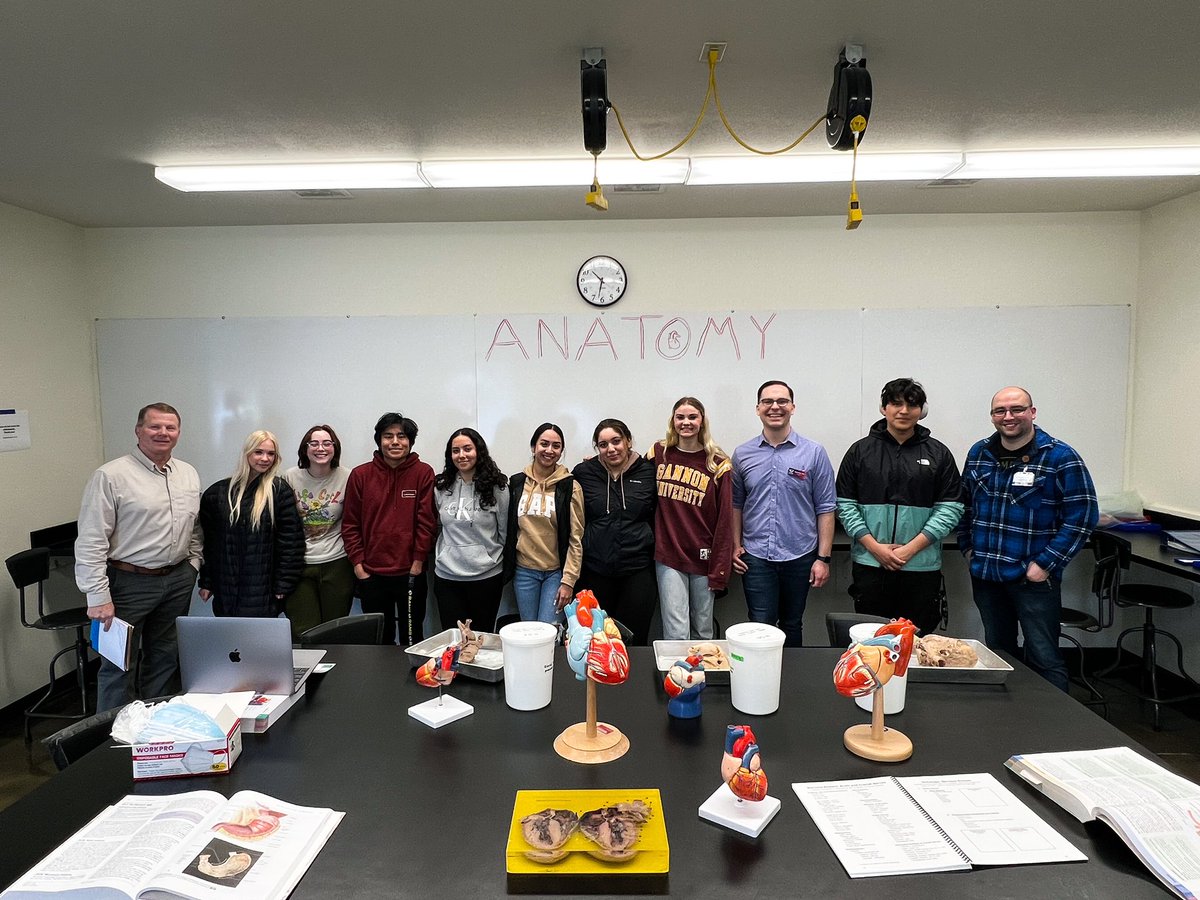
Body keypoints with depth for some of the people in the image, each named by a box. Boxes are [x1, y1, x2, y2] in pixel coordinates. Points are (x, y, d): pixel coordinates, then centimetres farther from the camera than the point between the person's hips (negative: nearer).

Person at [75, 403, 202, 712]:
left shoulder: (189, 475, 8)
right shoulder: (111, 476, -12)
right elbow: (90, 542, -13)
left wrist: (193, 565, 8)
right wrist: (98, 597, -15)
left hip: (178, 581, 6)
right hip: (129, 582, -5)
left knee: (165, 658, 16)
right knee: (119, 663, 5)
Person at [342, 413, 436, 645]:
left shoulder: (423, 473, -4)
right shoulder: (360, 475, 1)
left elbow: (427, 520, -5)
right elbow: (350, 523, 3)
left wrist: (418, 560, -7)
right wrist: (358, 562, -2)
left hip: (411, 572, -1)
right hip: (371, 574, 1)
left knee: (412, 637, 11)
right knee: (378, 639, 11)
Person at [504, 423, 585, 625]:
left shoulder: (570, 487, -5)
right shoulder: (516, 483, 4)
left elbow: (576, 538, -6)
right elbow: (508, 529, 12)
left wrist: (568, 581, -10)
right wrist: (507, 568, 9)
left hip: (556, 572, -3)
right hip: (524, 571, 3)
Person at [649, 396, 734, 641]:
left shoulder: (717, 463, -2)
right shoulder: (658, 453, 3)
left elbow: (725, 519, -3)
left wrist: (720, 569, -6)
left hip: (704, 558, 0)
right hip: (668, 557, 0)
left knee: (703, 632, 12)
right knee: (676, 634, -1)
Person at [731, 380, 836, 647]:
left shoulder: (813, 453, -3)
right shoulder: (742, 454, 3)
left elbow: (825, 508, -2)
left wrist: (823, 557, -4)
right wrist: (736, 546, 5)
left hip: (800, 556, 0)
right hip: (755, 557, 0)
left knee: (792, 626, 15)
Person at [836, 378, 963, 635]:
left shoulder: (939, 454, 6)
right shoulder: (860, 450, 6)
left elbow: (950, 508, 0)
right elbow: (845, 504, 2)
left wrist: (911, 548, -9)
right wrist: (874, 546, -8)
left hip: (922, 566, 0)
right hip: (869, 565, 0)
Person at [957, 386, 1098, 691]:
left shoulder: (1060, 458, -9)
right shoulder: (979, 453, 6)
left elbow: (1082, 516, -11)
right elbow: (965, 504, 17)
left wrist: (1045, 564, -14)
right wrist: (967, 546, 9)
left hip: (1034, 578, -5)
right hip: (985, 575, 5)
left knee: (1044, 658, 0)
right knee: (997, 653, 18)